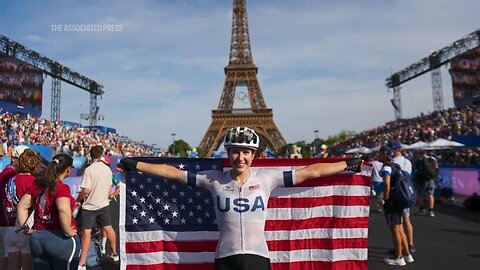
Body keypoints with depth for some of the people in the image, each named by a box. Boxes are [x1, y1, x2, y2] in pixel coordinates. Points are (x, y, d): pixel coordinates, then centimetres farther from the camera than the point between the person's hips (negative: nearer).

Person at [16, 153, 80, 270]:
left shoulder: (37, 185, 4)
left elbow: (21, 206, 9)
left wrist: (26, 228, 10)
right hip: (60, 238, -6)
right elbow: (64, 210, -32)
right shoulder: (62, 187, -17)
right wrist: (68, 232, -20)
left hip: (37, 237, 6)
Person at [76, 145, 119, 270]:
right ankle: (115, 254, 31)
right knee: (108, 229, 17)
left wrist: (78, 200, -5)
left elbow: (86, 190, -21)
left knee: (86, 233, -2)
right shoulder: (108, 169, 1)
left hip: (89, 206, -6)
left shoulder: (89, 169, -17)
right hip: (104, 204, 6)